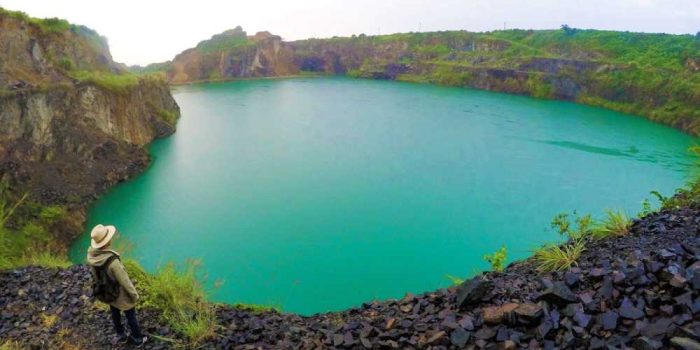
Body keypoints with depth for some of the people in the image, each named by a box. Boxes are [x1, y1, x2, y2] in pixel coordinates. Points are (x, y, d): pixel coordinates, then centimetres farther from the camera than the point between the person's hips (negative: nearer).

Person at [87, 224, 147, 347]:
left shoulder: (92, 255, -21)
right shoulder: (112, 262, -43)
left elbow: (95, 275, -1)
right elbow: (125, 281, -29)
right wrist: (134, 295, -11)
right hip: (121, 295, -6)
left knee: (115, 314, 30)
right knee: (131, 317, 19)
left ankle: (121, 336, 54)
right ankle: (138, 339, 41)